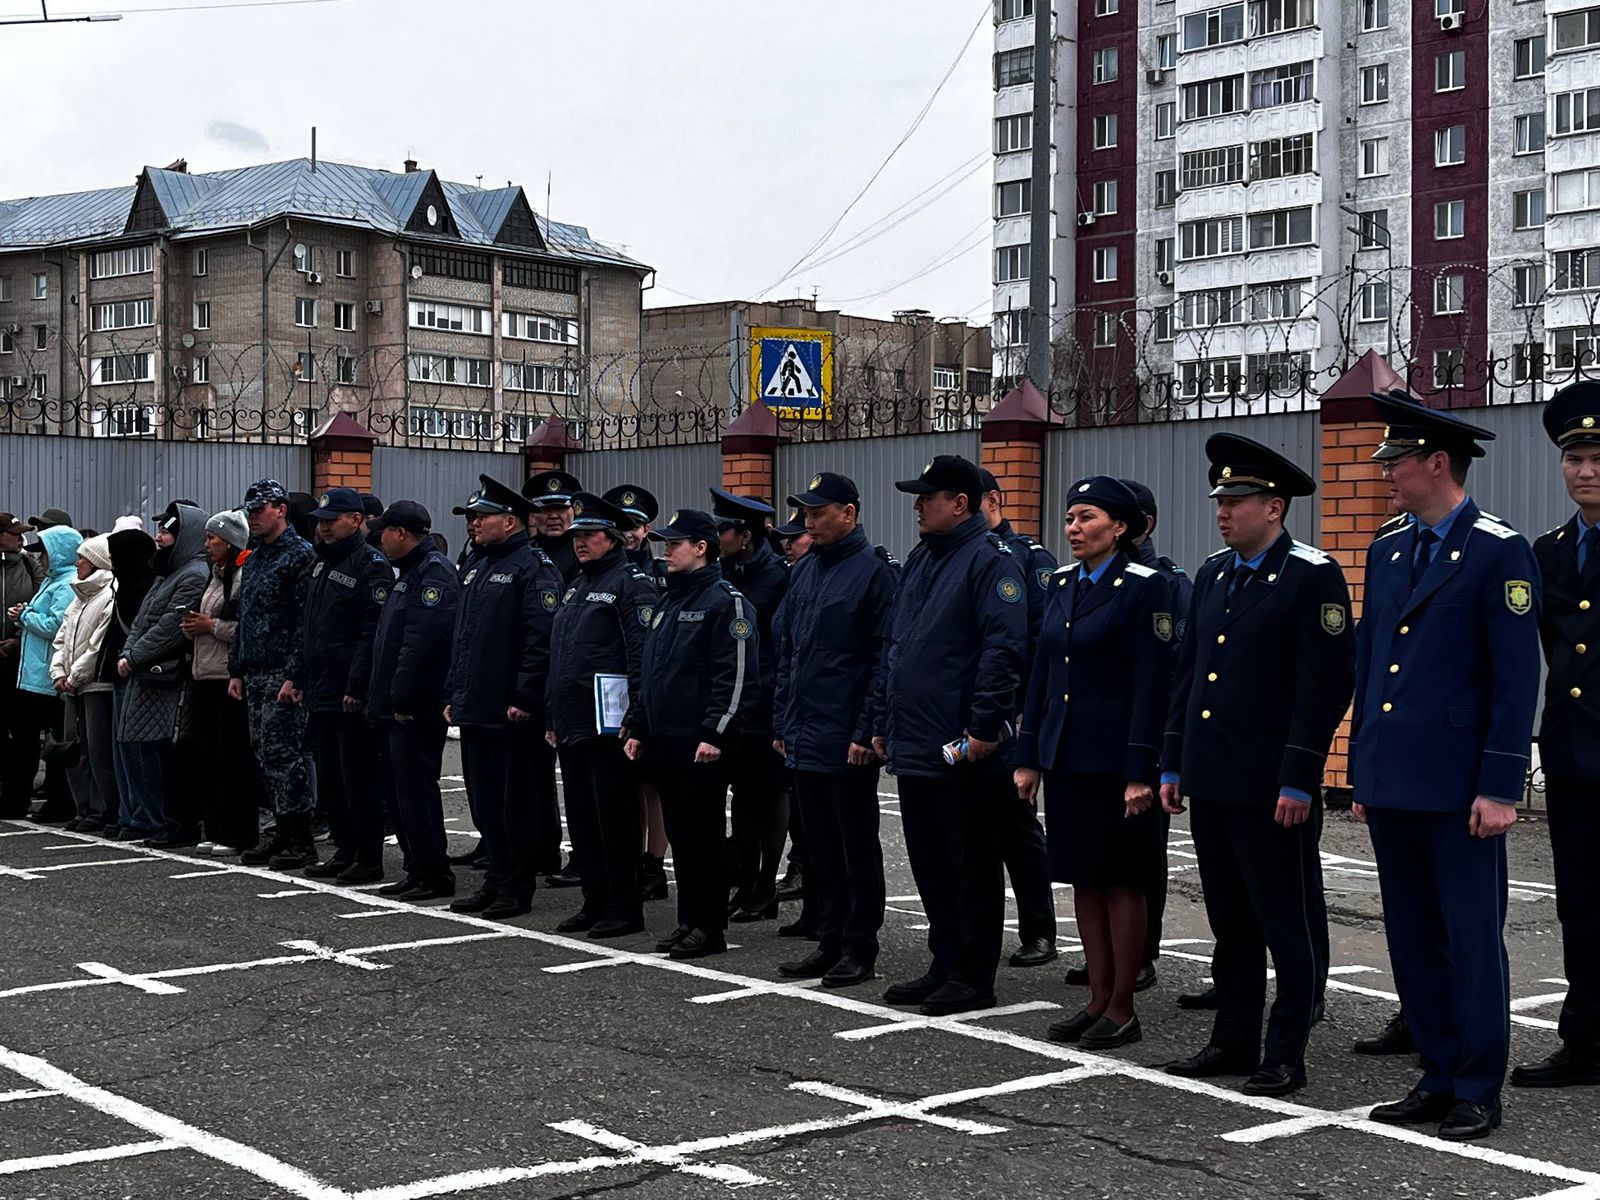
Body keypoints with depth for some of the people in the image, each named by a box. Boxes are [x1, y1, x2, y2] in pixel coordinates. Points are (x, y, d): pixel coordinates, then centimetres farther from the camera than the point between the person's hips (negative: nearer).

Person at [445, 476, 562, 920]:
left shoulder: (533, 567, -11)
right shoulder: (474, 566, 17)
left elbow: (541, 639, -18)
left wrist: (524, 699, -21)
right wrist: (453, 694, 17)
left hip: (511, 715, -9)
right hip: (474, 709, 9)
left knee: (515, 804, 0)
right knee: (484, 801, 13)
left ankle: (518, 888, 9)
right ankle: (497, 880, 23)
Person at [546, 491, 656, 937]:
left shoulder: (631, 583, -9)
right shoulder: (576, 586, 19)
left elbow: (642, 654, -16)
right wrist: (552, 717, 20)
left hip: (608, 727, -9)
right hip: (571, 725, 9)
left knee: (615, 818, -3)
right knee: (582, 818, 13)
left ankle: (624, 908, 4)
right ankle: (595, 903, 21)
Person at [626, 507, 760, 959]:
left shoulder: (725, 601, -11)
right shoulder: (668, 604, 18)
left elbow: (737, 676, -17)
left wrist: (715, 734, -21)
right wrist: (637, 727, 19)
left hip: (700, 744, -9)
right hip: (663, 740, 9)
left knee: (703, 835, -3)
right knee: (679, 833, 12)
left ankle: (710, 928, 4)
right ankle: (687, 921, 19)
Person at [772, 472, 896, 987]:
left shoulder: (872, 571, -9)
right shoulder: (803, 571, 13)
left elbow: (884, 659, -12)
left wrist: (867, 732, -16)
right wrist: (781, 723, 14)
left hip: (848, 743, -7)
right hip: (804, 740, 7)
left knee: (857, 848, 3)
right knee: (820, 847, 13)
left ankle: (859, 950, 10)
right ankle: (830, 942, 21)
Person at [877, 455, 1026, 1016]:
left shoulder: (991, 560, -11)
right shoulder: (920, 560, 16)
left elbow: (1004, 650, -19)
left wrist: (983, 728, -21)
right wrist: (885, 723, 19)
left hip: (965, 753, -9)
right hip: (914, 748, 9)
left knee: (973, 866, 2)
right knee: (930, 862, 15)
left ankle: (973, 979, 9)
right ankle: (945, 966, 25)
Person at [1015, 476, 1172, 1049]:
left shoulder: (1145, 587, -9)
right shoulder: (1062, 584, 11)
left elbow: (1152, 684, -13)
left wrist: (1140, 772, -16)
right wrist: (1028, 756, 11)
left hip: (1115, 759, -7)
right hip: (1066, 757, 7)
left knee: (1121, 881, 1)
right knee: (1084, 879, 11)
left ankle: (1122, 1010, 10)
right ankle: (1098, 1000, 20)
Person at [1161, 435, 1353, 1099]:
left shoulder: (1312, 576, -9)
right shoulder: (1214, 573, 14)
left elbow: (1325, 684, -14)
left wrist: (1299, 780, -17)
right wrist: (1171, 764, 14)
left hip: (1272, 789, -7)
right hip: (1211, 782, 7)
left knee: (1288, 925, 2)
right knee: (1230, 921, 15)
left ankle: (1286, 1054, 10)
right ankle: (1234, 1039, 25)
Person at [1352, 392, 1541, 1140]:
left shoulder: (1500, 553, -8)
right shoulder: (1386, 552, 13)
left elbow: (1516, 682, -11)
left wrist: (1500, 789, -14)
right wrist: (1361, 774, 16)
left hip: (1457, 788, -7)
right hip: (1391, 784, 7)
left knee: (1472, 940, 1)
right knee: (1413, 939, 12)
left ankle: (1478, 1092, 10)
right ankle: (1439, 1078, 22)